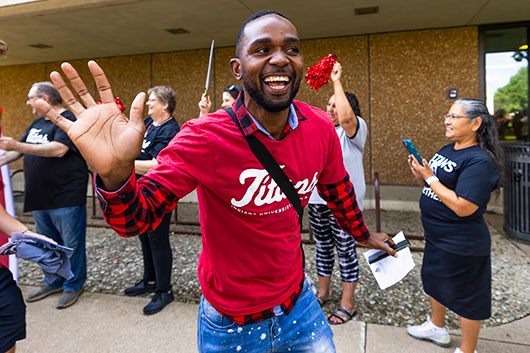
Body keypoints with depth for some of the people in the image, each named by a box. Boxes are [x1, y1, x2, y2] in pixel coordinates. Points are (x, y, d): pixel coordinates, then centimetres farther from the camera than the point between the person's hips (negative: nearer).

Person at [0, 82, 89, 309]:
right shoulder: (37, 123, 16)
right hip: (40, 197, 9)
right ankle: (54, 282, 36)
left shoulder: (69, 120, -12)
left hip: (66, 198, -9)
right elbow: (21, 150, 24)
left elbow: (59, 149, -26)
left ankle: (73, 285, 20)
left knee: (71, 244, 4)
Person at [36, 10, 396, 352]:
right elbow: (136, 218, -23)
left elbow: (337, 188, 7)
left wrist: (363, 233, 23)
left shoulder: (320, 128, -11)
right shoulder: (204, 138, -23)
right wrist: (114, 173, -45)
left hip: (299, 304, 3)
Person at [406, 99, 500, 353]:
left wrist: (430, 178, -24)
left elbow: (463, 207, -30)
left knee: (466, 298, 10)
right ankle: (437, 327, 49)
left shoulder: (480, 161, -22)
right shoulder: (447, 150, 5)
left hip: (461, 245, -9)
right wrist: (420, 175, -7)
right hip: (436, 237, 10)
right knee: (435, 281, 26)